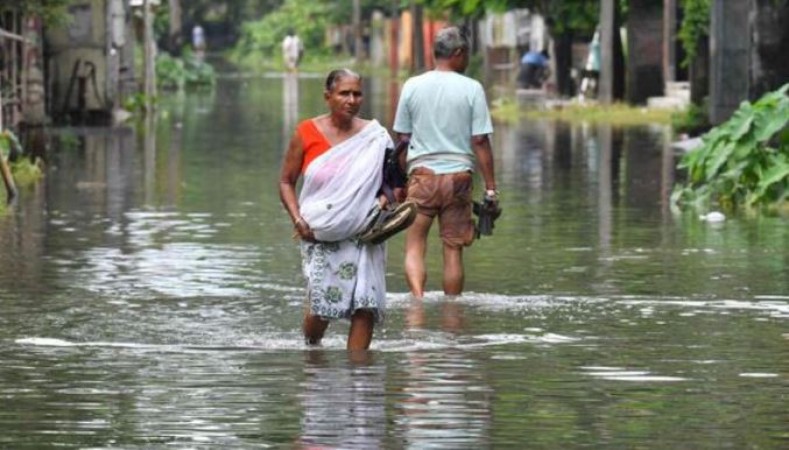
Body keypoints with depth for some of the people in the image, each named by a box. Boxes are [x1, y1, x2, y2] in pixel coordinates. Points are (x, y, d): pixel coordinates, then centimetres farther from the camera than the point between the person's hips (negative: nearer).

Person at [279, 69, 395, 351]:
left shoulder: (375, 137, 4)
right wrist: (297, 219, -7)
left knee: (366, 306, -10)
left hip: (363, 234, 1)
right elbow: (286, 181, 7)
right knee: (321, 306, -4)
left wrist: (383, 203, -7)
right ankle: (311, 349, 29)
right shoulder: (307, 133, 1)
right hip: (320, 233, -1)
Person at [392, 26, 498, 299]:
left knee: (414, 246, 2)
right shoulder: (471, 89, -3)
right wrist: (491, 187, -1)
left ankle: (418, 296, -20)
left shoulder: (413, 86, 3)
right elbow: (480, 142, -5)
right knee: (453, 249, 7)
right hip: (458, 174, 0)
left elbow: (402, 139, 7)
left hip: (422, 173, 1)